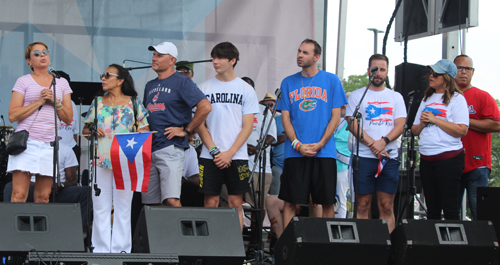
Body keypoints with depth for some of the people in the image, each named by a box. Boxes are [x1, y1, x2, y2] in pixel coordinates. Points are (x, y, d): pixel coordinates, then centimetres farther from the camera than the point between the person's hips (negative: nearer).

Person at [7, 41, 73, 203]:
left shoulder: (61, 83, 15)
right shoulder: (24, 82, 6)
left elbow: (69, 119, 13)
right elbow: (12, 116, -3)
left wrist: (56, 102, -4)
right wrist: (39, 102, -8)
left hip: (50, 144, 3)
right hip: (27, 141, -3)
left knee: (43, 196, 1)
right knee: (19, 194, -11)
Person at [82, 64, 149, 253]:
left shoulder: (134, 102, 6)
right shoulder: (97, 103, 14)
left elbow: (145, 129, 4)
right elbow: (85, 129, 16)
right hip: (100, 159, 2)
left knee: (122, 207, -1)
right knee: (100, 207, 1)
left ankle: (121, 249, 4)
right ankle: (100, 249, 6)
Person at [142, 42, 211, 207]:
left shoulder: (182, 83, -2)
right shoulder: (150, 86, 20)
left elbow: (205, 107, -13)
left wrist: (186, 130, -11)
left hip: (171, 148, -7)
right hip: (148, 150, 7)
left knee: (171, 200, -17)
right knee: (152, 203, 5)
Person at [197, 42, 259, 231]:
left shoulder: (245, 89, 5)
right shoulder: (204, 88, 7)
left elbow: (247, 126, 1)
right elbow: (199, 123, 5)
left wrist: (229, 153, -9)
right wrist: (214, 151, -7)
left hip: (237, 157, -1)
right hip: (209, 157, 1)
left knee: (236, 203, 0)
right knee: (210, 202, -1)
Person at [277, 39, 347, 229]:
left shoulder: (331, 80, 6)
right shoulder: (288, 83, 11)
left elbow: (336, 117, 2)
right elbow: (285, 118, 7)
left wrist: (319, 144, -9)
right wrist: (297, 145, -8)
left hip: (324, 152, -1)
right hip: (295, 153, 1)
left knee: (327, 202, 0)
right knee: (290, 202, -2)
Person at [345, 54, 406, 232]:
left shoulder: (396, 97, 15)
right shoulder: (357, 95, 9)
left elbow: (400, 125, 4)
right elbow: (353, 124, -2)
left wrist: (383, 141, -14)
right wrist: (372, 144, -14)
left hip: (389, 157, 2)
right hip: (363, 156, -2)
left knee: (387, 207, 0)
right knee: (363, 205, -3)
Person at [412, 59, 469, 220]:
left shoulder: (456, 99, -3)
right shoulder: (427, 99, 17)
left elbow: (462, 130, -15)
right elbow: (414, 130, 19)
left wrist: (434, 119, -13)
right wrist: (422, 123, -3)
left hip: (449, 157, -7)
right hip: (426, 158, 7)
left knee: (450, 207, -7)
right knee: (432, 207, 9)